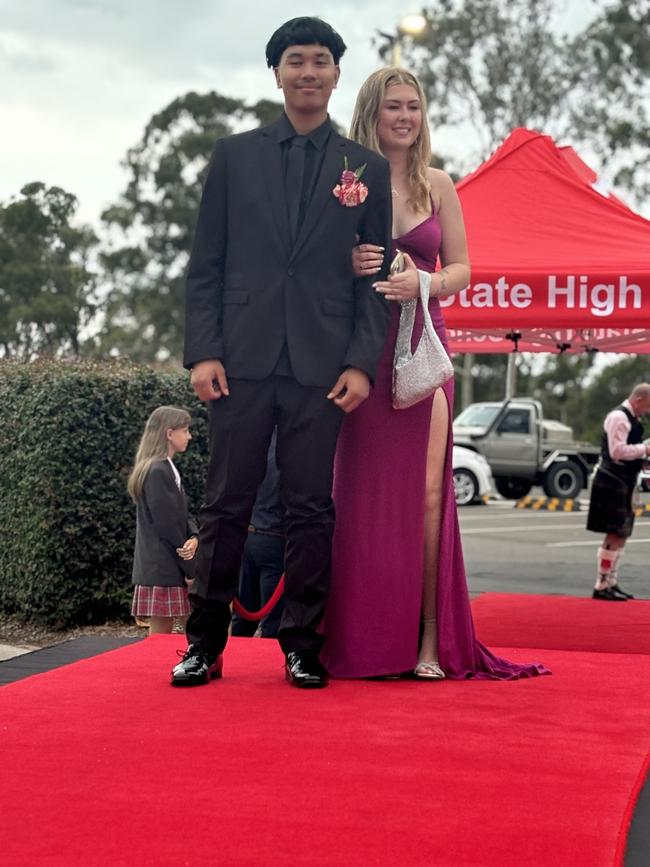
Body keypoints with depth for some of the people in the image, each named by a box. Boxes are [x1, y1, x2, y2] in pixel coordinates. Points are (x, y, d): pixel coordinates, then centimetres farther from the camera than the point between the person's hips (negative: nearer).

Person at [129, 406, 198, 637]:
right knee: (161, 631, -6)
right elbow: (167, 525, -17)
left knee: (162, 633, 9)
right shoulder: (158, 472, -15)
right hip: (162, 569, -9)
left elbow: (182, 516, 15)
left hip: (162, 568, 9)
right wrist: (191, 569, -12)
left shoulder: (167, 469, 17)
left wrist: (194, 538, -7)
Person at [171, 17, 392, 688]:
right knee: (227, 505, 3)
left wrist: (362, 363, -4)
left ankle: (303, 646, 11)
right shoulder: (233, 156, 11)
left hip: (322, 368, 0)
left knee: (312, 510, 2)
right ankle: (204, 644, 11)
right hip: (242, 360, 0)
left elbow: (375, 277, 8)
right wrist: (202, 351, -3)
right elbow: (205, 265, 7)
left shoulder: (368, 170, 11)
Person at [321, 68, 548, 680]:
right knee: (361, 491, 0)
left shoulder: (438, 186, 10)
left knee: (424, 491, -6)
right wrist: (348, 265, -16)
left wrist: (421, 283, -12)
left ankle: (429, 638, -2)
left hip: (421, 347, 1)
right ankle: (361, 637, 7)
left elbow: (461, 268, 9)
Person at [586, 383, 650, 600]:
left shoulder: (630, 418, 16)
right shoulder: (618, 417, -15)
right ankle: (601, 586, -6)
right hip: (613, 483, -10)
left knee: (621, 535, 13)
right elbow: (617, 451, -24)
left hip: (624, 484, 10)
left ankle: (611, 583, 19)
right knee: (614, 535, -9)